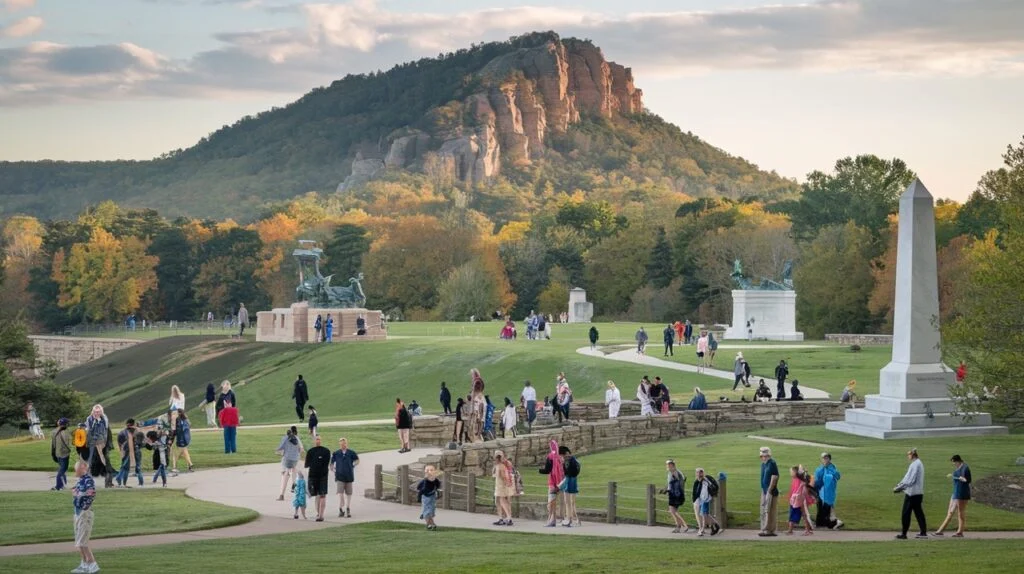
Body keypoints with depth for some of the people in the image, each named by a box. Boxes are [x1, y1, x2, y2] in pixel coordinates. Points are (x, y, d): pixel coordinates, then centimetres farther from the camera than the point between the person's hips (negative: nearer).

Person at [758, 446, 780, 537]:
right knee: (763, 511, 13)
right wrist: (763, 490, 15)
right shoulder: (763, 464, 13)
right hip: (764, 491, 10)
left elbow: (774, 478, -18)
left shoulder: (772, 464, -15)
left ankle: (769, 531, -2)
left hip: (771, 492, -10)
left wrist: (769, 491, -19)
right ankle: (764, 530, 19)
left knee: (769, 512, -6)